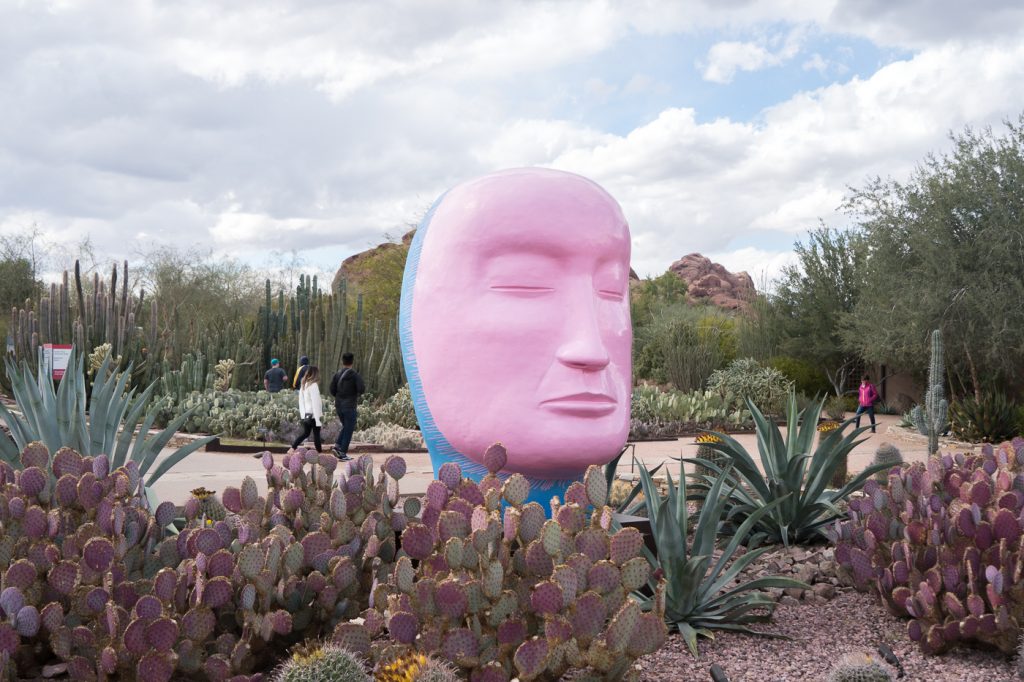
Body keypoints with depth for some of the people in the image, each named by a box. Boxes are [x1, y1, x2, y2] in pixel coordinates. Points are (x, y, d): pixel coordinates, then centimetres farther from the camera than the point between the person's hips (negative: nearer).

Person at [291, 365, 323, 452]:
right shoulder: (313, 385, -16)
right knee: (316, 435, 2)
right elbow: (316, 402, -18)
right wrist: (319, 416, -16)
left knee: (305, 433, 17)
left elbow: (301, 400, 10)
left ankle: (292, 448, 10)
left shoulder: (303, 385, 8)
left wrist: (302, 413, 13)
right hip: (313, 415, -7)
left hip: (305, 415, 7)